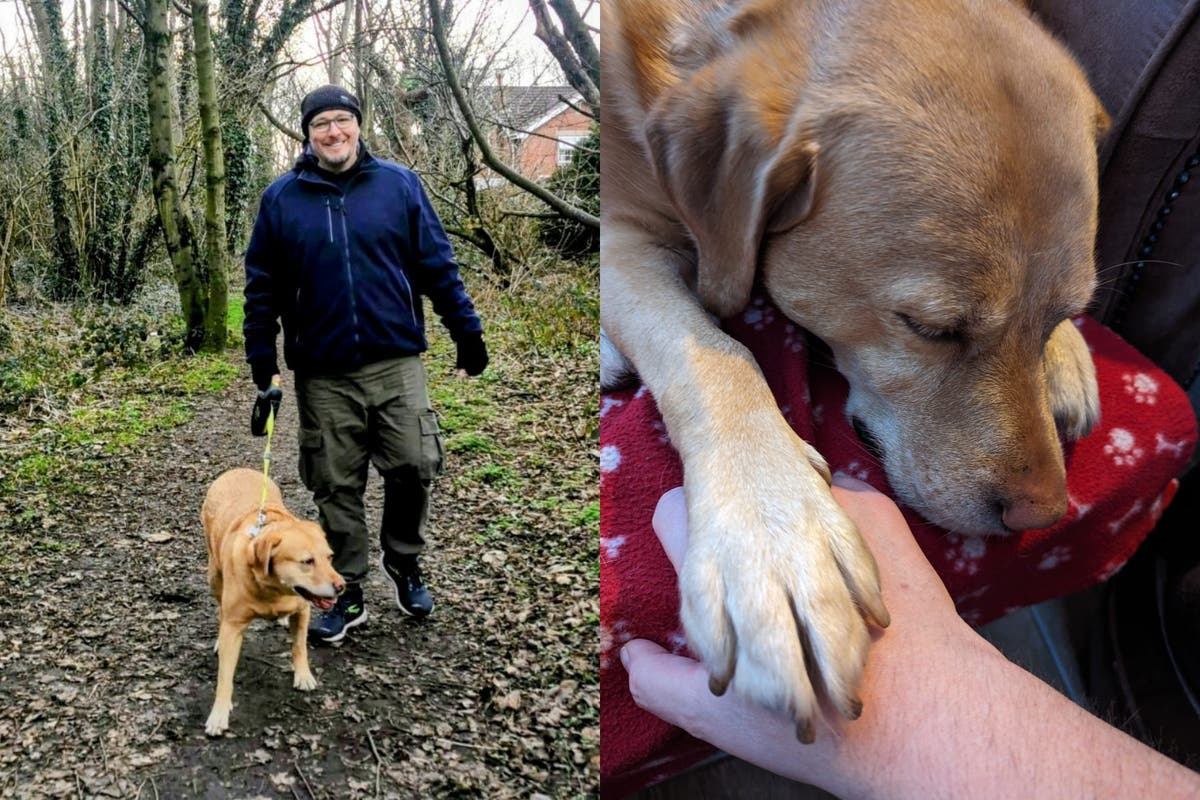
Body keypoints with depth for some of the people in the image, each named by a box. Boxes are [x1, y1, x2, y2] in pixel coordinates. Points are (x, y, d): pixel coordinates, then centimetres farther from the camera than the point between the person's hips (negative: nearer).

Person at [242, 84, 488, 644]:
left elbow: (437, 264, 4)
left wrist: (467, 331, 2)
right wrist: (262, 363, 2)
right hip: (323, 376, 1)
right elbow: (262, 287, 7)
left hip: (397, 364, 0)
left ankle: (404, 562, 26)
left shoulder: (398, 184, 3)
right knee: (336, 488, 7)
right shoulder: (281, 198, 5)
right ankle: (347, 593, 22)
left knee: (414, 469, 0)